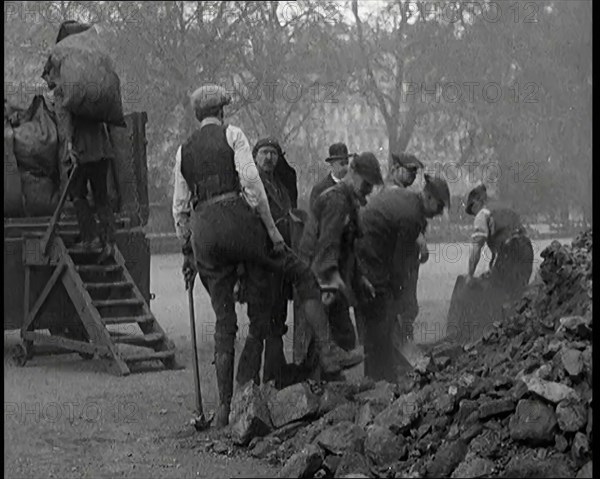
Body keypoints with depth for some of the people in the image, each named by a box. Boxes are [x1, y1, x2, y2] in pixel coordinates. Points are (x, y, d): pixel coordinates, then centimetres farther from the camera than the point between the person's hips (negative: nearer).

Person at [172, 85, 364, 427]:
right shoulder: (232, 135, 5)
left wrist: (188, 254, 25)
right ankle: (328, 352, -2)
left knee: (224, 322, 9)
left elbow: (180, 209, 18)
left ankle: (225, 407, 5)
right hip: (237, 219, -5)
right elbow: (251, 183, -7)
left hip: (203, 233, 5)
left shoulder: (184, 151, 19)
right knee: (302, 274, 11)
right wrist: (273, 231, -4)